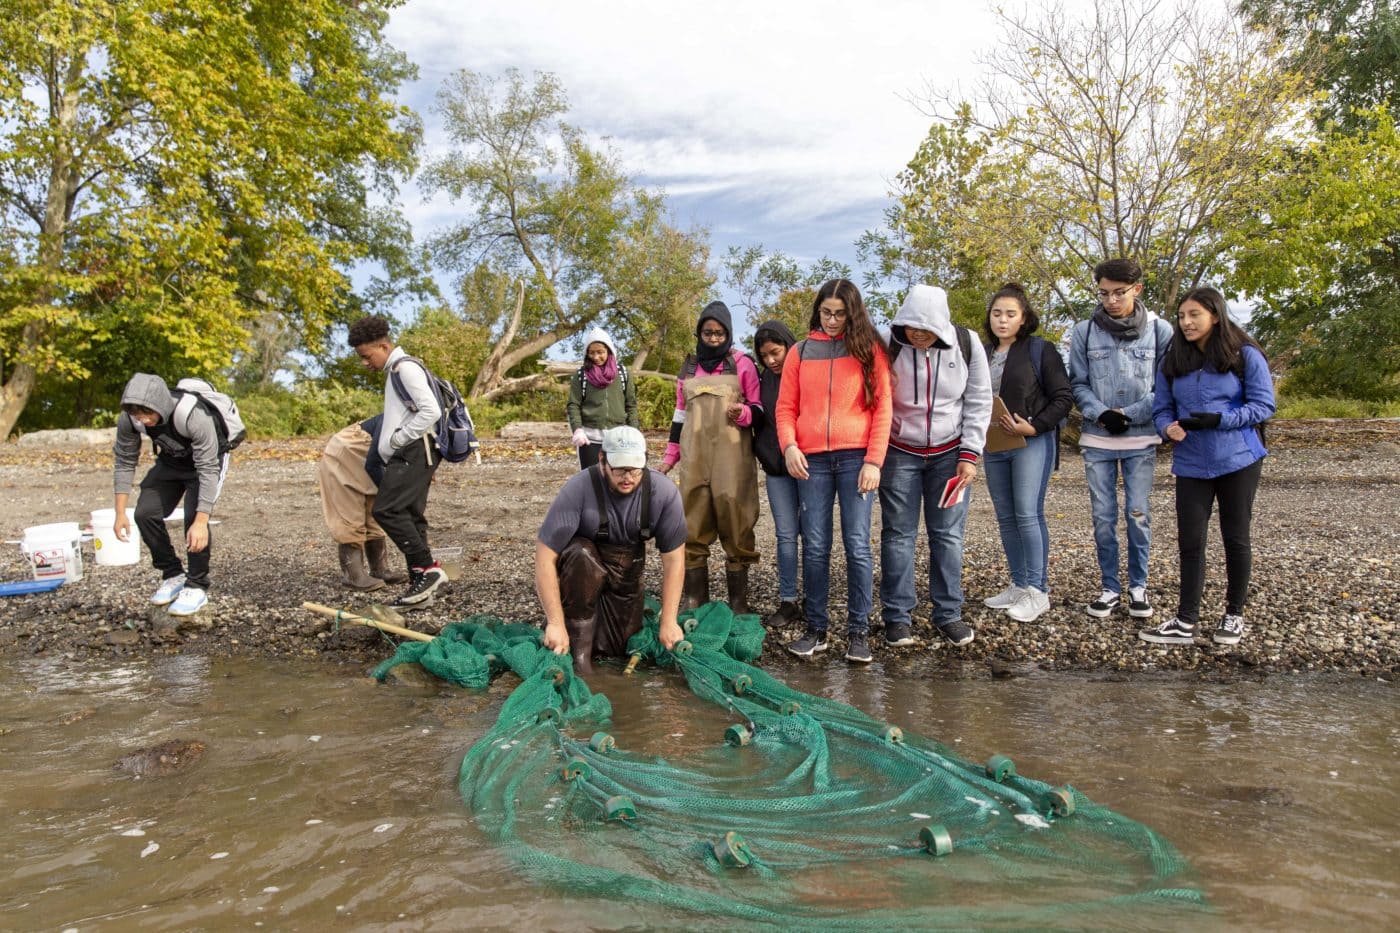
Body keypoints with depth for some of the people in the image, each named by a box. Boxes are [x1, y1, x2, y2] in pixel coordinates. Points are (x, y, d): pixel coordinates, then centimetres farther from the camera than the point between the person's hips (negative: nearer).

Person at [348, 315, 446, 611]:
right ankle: (420, 587, 8)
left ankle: (427, 568, -13)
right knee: (410, 516, 6)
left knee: (386, 510, -16)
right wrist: (393, 445, 13)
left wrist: (397, 439, -14)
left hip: (415, 451, -10)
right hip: (409, 454, 10)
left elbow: (431, 411, -20)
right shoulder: (396, 370, 22)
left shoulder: (406, 367, -9)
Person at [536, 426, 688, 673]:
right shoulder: (579, 488, -30)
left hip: (625, 577, 2)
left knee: (615, 647, -7)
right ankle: (579, 652, -17)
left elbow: (674, 558, -14)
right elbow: (545, 556, -29)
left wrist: (668, 622, -16)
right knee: (581, 556, -35)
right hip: (584, 567, -2)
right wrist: (555, 624, -31)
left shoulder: (663, 492, -22)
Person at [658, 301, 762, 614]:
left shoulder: (742, 363, 4)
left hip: (732, 453, -3)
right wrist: (669, 457, 16)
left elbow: (759, 408, 5)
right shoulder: (689, 366, 16)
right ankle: (695, 597, 6)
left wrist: (743, 413, -17)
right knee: (693, 523, 0)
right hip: (695, 455, 4)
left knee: (733, 518, -7)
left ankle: (738, 600, 1)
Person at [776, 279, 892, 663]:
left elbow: (882, 408, 1)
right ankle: (816, 628, 12)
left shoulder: (869, 350, 7)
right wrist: (789, 446, -6)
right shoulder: (800, 352, 13)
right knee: (815, 547, 3)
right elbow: (786, 407, 11)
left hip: (855, 456, -2)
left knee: (857, 544, -3)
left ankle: (858, 631, 6)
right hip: (811, 459, 2)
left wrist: (874, 460, -7)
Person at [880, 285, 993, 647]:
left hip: (949, 453, 1)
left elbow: (979, 401, -1)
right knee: (898, 534, 2)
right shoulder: (889, 345, -12)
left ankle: (948, 614, 16)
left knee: (948, 534, 5)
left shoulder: (966, 344, -8)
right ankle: (897, 617, 11)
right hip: (899, 453, -1)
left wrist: (970, 454, -5)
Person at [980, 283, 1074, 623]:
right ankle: (1019, 585, 19)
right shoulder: (983, 353, 12)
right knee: (1006, 517, 8)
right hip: (994, 446, 6)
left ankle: (1038, 591, -2)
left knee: (1028, 515, -10)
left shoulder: (1041, 350, -3)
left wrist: (1035, 426, -17)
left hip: (1032, 442, -5)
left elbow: (1063, 397, -6)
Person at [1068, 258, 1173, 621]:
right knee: (1103, 516, 5)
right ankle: (1110, 587, 17)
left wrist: (1130, 414, -12)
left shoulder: (1160, 330, -1)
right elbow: (1077, 384, 2)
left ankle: (1138, 587, 18)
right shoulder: (1084, 331, 0)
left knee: (1138, 514, 3)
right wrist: (1101, 414, -14)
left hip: (1141, 439, -1)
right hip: (1096, 440, 1)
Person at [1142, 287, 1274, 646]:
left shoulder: (1245, 356, -5)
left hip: (1238, 460, -3)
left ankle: (1234, 616, 24)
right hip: (1191, 464, 3)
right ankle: (1186, 622, 7)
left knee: (1235, 538, 8)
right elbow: (1161, 409, 8)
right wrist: (1168, 427, -15)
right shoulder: (1172, 362, 6)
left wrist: (1218, 420, -21)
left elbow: (1264, 406, -7)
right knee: (1190, 541, 2)